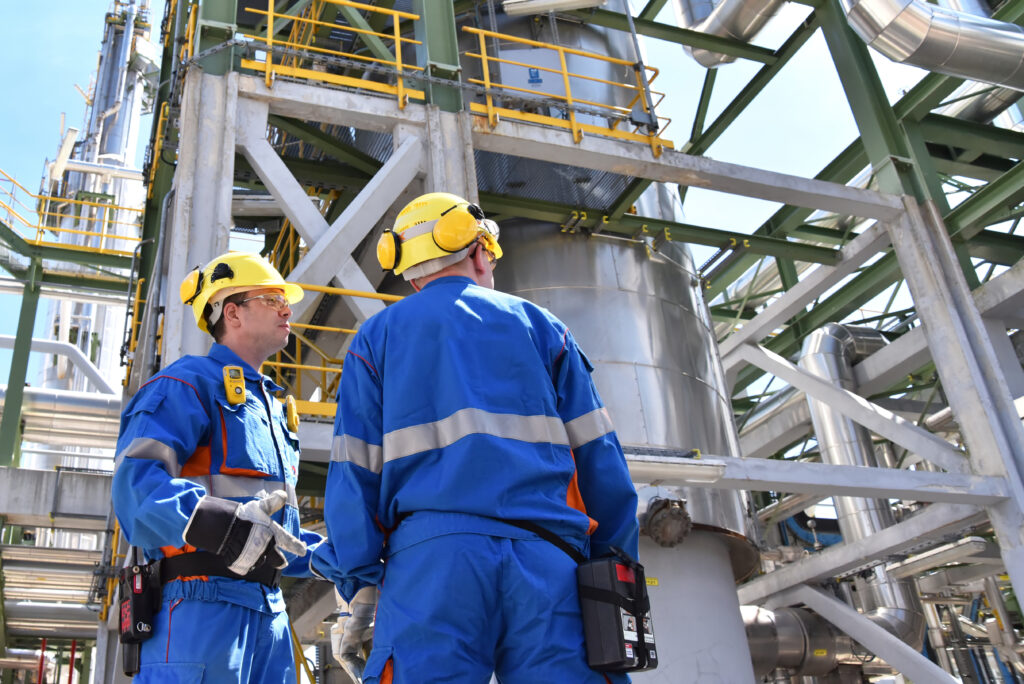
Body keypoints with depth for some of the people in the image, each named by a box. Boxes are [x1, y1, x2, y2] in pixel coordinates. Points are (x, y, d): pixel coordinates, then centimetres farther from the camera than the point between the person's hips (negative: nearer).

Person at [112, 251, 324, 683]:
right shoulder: (191, 383, -1)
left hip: (269, 612, 8)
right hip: (202, 601, -8)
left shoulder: (272, 407, 26)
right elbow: (137, 477, -18)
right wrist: (212, 522, -33)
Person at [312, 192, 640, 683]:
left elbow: (354, 470, 6)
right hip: (547, 562, 1)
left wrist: (355, 572, 8)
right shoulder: (539, 325, 17)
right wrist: (616, 568, 18)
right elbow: (599, 459, 12)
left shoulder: (378, 335, 16)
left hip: (432, 555, 0)